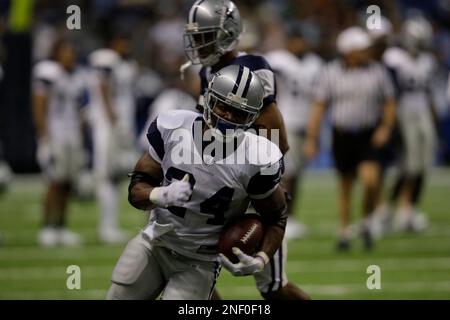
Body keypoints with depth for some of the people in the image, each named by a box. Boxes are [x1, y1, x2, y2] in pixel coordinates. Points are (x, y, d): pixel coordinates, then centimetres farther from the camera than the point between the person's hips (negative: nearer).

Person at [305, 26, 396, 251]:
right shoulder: (330, 73, -1)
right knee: (345, 186, 9)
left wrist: (386, 127, -7)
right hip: (342, 136, 0)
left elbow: (389, 104, 9)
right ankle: (344, 231, 23)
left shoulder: (377, 72, 1)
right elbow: (318, 108, 1)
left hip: (369, 137, 0)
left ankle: (367, 223, 7)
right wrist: (311, 139, -2)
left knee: (371, 181, -16)